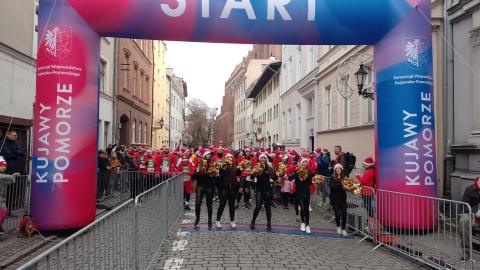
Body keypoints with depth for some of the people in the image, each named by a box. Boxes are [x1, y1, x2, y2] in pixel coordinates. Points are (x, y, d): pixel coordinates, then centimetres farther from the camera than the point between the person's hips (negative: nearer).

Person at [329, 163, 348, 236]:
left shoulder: (344, 177, 1)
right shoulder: (332, 178, -6)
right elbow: (331, 186, -20)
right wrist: (340, 184, -28)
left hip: (342, 199, 2)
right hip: (334, 199, -2)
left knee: (344, 214, -1)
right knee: (338, 214, -4)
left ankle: (343, 229, 18)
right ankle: (338, 227, 25)